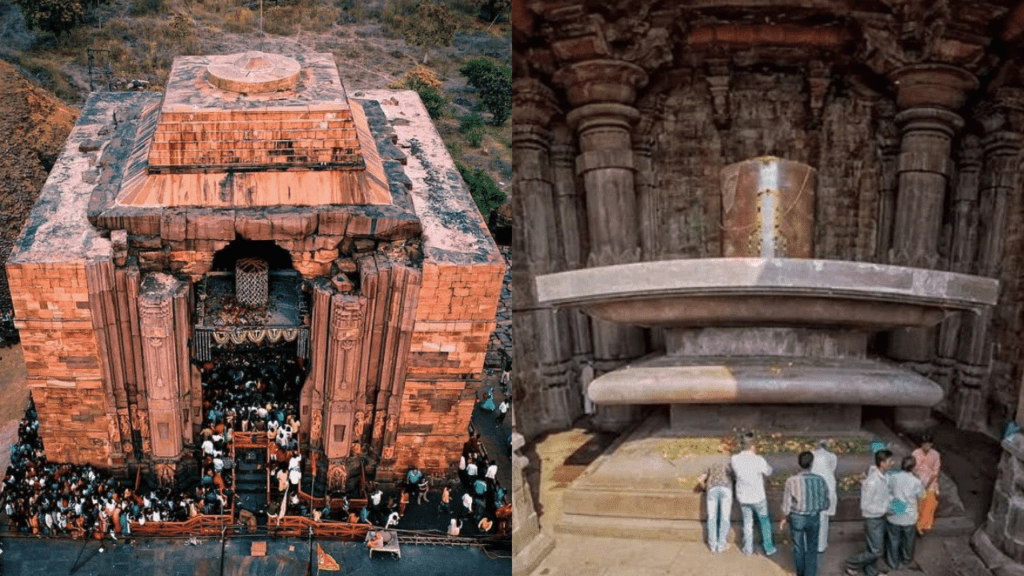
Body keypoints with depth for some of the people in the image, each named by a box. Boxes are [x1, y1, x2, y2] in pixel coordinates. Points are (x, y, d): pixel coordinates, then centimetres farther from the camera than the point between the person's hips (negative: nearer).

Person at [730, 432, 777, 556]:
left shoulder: (735, 459, -13)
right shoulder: (759, 460, -23)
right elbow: (768, 472, -5)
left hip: (742, 497, 3)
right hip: (758, 497, -3)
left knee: (747, 522, 20)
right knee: (765, 521, 18)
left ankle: (748, 549, 28)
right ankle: (768, 548, 25)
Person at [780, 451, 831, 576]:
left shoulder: (792, 481, -19)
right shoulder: (820, 480, -15)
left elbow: (787, 504, -11)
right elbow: (825, 504, -6)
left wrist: (784, 519, 7)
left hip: (797, 518, 0)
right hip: (814, 518, 0)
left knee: (798, 546, 22)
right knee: (812, 548, 18)